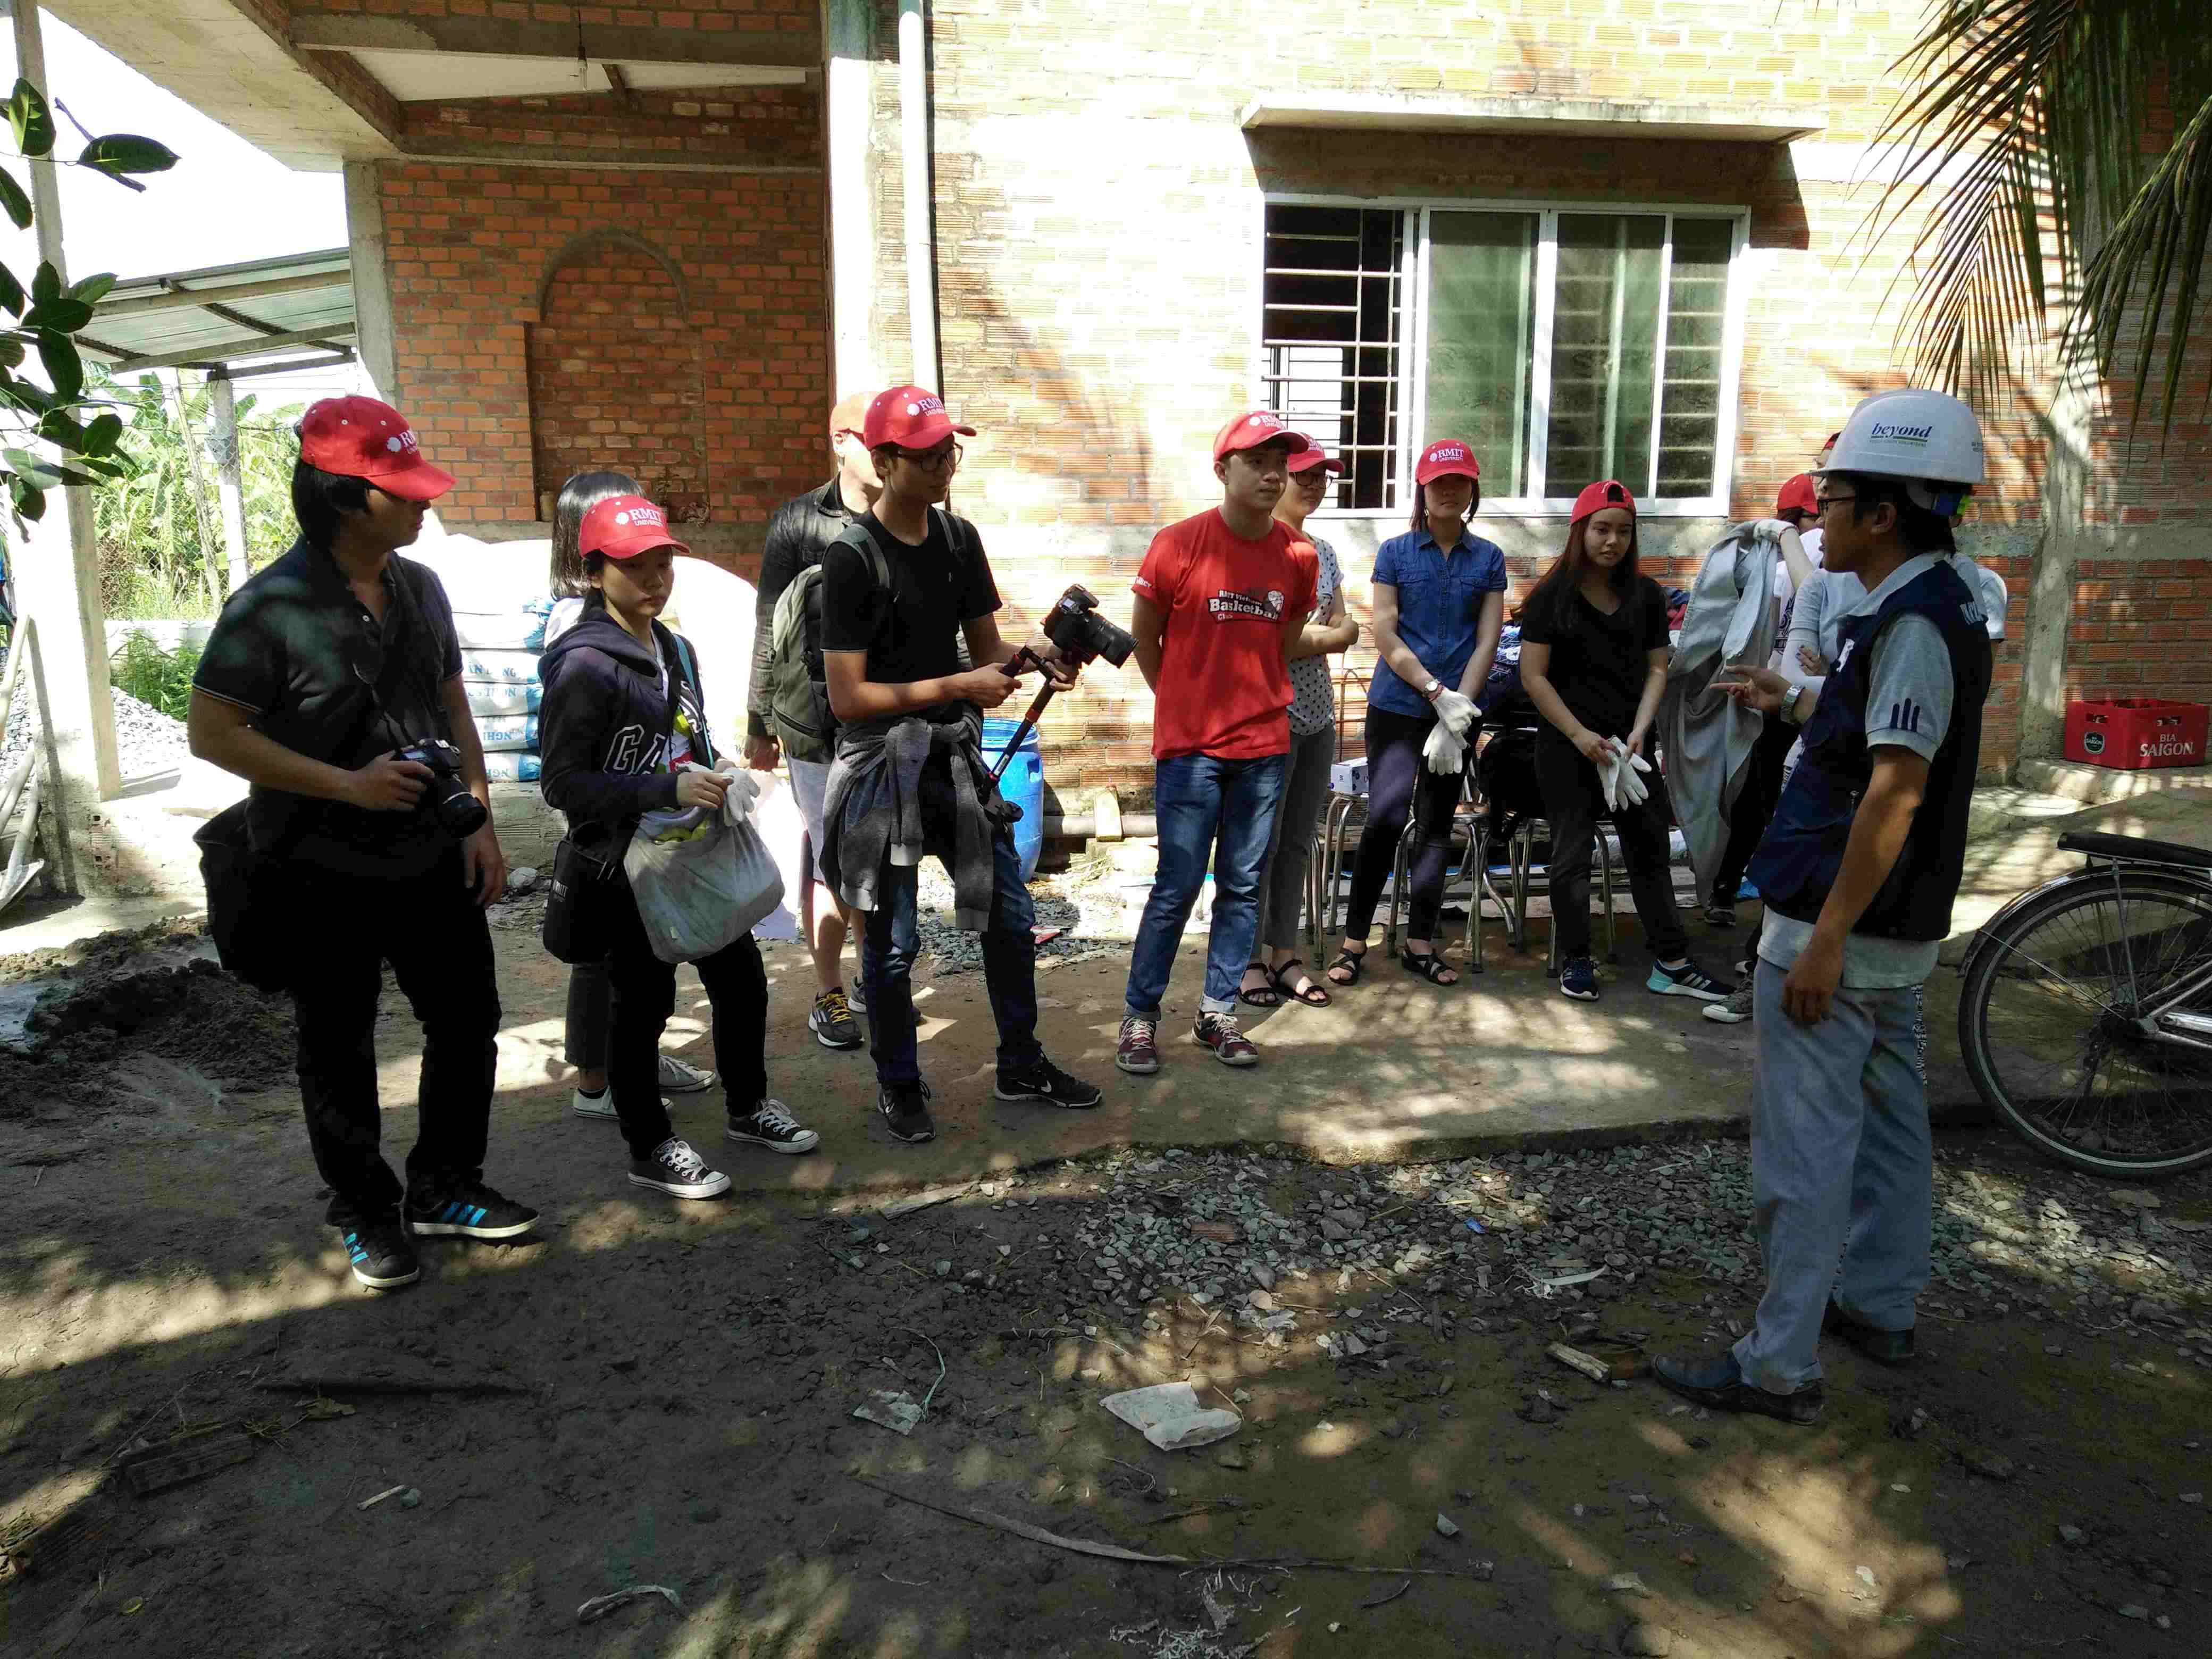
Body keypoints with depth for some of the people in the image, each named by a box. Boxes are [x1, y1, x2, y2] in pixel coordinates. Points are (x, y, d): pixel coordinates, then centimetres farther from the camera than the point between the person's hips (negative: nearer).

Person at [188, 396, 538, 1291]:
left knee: (468, 1019, 13)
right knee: (339, 1050, 10)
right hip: (324, 875, -6)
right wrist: (348, 785, -20)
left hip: (430, 856, 6)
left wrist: (480, 822, 4)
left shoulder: (421, 588, 4)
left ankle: (444, 1189, 32)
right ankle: (367, 1216, 28)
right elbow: (211, 733, -15)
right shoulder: (270, 607, -15)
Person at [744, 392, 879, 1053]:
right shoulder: (799, 522, -2)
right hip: (820, 725, -3)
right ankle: (828, 995, 15)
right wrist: (759, 724, 1)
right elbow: (771, 629, 0)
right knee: (832, 861, 2)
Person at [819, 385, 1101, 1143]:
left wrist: (1034, 650, -11)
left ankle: (1021, 1066, 30)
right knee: (894, 942, 5)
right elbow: (848, 698, -18)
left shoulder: (958, 537, 5)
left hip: (956, 755, 6)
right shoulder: (852, 558, -15)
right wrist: (956, 687, -20)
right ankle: (898, 1086, 26)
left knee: (1011, 917, 12)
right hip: (883, 762, -6)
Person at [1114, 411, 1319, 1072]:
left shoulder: (1299, 556, 3)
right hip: (1189, 745, -4)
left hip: (1264, 744, 4)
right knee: (1177, 887, -1)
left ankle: (1217, 1014, 22)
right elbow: (1144, 637, 2)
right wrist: (1185, 702, 7)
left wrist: (1254, 694, 13)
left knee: (1243, 887, 9)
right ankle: (1140, 1016, 13)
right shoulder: (1178, 544, -8)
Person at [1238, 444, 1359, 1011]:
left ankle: (1284, 955, 21)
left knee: (1298, 842, 11)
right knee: (1260, 842, -1)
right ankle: (1248, 961, 10)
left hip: (1317, 714, 7)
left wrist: (1301, 637, -8)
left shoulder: (1323, 552, 16)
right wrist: (1321, 634, -7)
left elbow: (1347, 630, 11)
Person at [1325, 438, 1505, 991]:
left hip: (1459, 712, 3)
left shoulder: (1488, 558, 9)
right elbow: (1385, 635, -4)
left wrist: (1460, 706, -11)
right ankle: (1353, 941, -2)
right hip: (1397, 706, -2)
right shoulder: (1395, 552, 4)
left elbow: (1487, 640, 3)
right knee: (1386, 817, -12)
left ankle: (1420, 942, 16)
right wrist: (1437, 693, -12)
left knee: (1437, 825, 7)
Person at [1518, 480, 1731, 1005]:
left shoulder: (1646, 595, 6)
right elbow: (1533, 676, -7)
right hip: (1567, 746, -3)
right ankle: (1575, 960, 16)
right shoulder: (1552, 596, -4)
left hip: (1627, 747, 3)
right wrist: (1580, 735, -14)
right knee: (1572, 853, 4)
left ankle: (1671, 963, 13)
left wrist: (1639, 732, -6)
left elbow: (1656, 670, 8)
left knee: (1650, 848, 6)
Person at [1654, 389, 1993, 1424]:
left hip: (1845, 926, -11)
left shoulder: (1914, 621, -20)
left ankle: (1780, 1366, 5)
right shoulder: (1936, 606, 11)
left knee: (1802, 1144, -4)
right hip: (1897, 929, 11)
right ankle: (1879, 1308, 35)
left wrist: (1825, 938, -25)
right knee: (1887, 1118, 20)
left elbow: (1896, 790, -25)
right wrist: (1793, 701, 31)